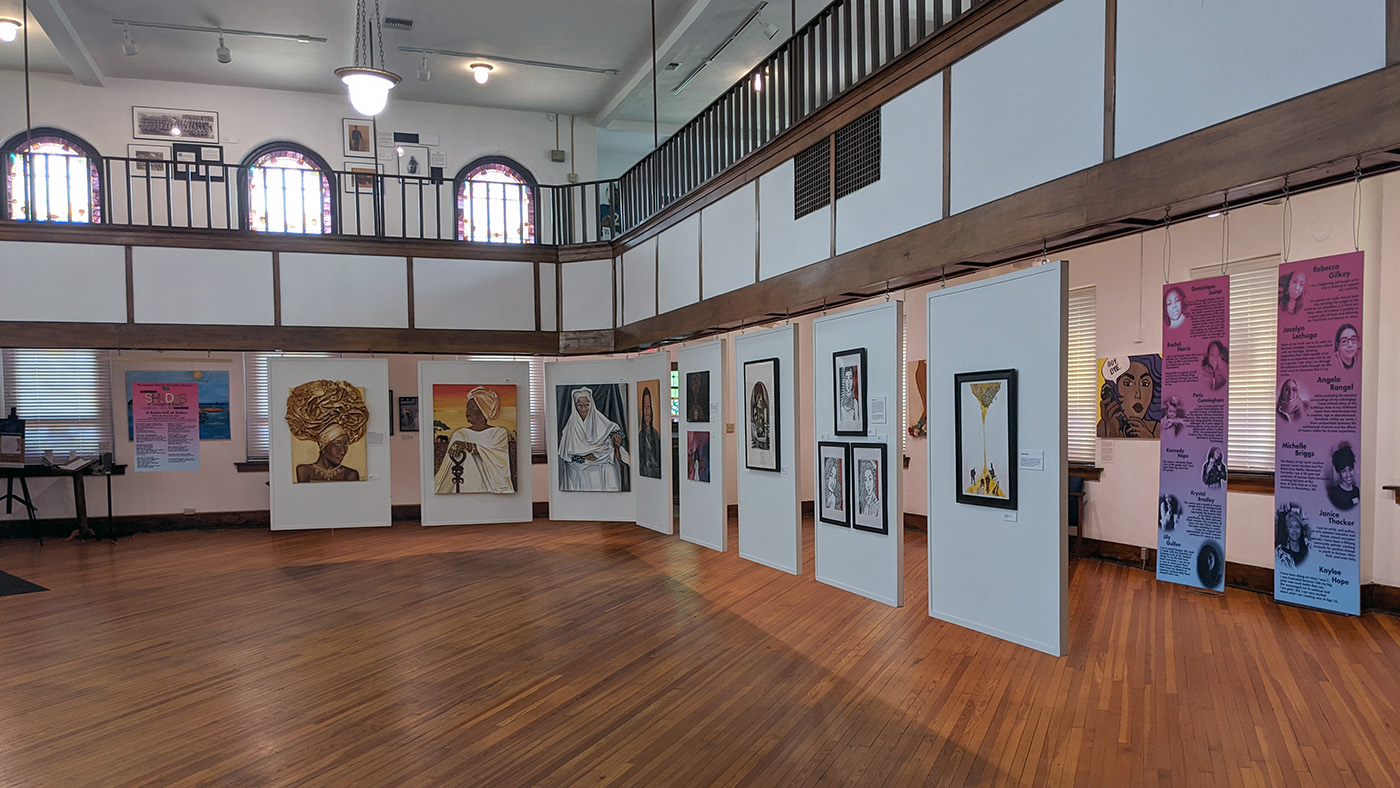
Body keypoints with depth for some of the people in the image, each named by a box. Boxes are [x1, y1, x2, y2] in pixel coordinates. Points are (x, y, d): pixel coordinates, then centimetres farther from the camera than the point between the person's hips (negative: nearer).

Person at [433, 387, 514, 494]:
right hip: (464, 490, 2)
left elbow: (497, 456, -14)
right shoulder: (459, 435, 12)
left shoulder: (500, 433, 6)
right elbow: (447, 469, 7)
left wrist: (467, 445, -21)